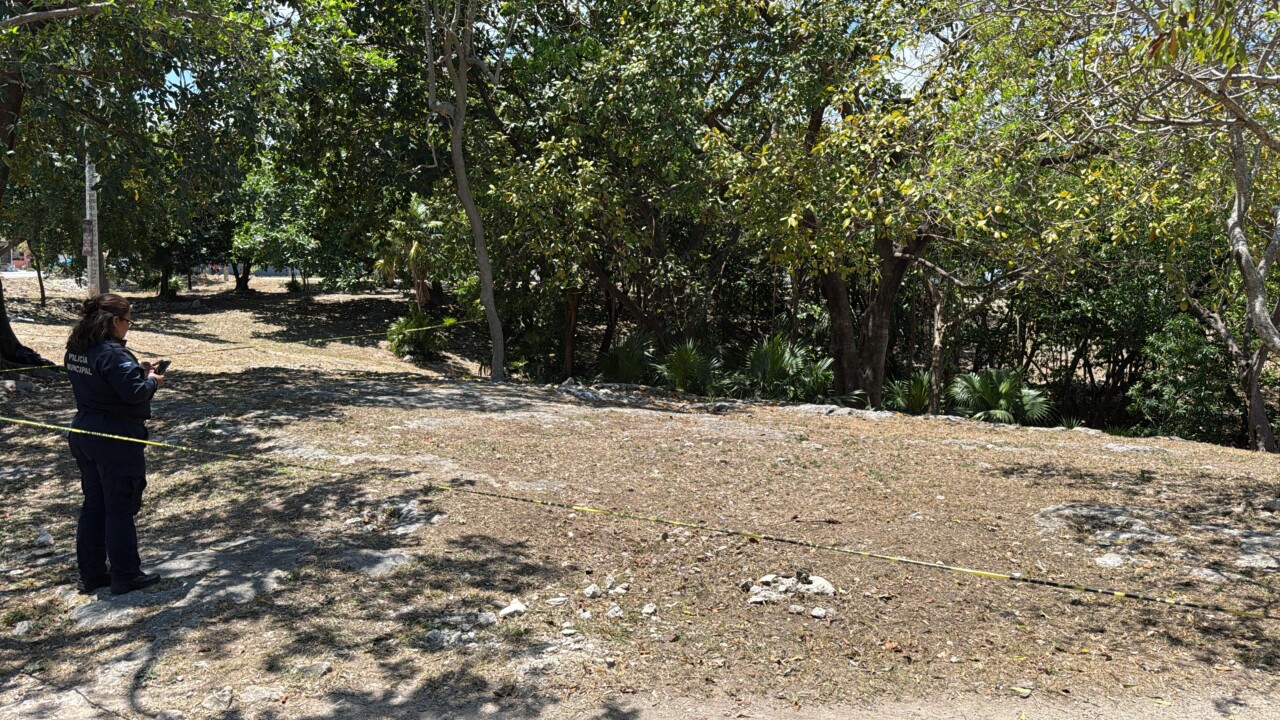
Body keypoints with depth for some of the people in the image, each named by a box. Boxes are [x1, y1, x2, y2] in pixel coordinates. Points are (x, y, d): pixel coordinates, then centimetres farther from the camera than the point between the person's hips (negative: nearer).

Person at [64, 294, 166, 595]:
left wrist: (136, 370, 6)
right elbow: (134, 393, -24)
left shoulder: (76, 350, 6)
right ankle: (126, 576, 11)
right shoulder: (113, 353, -22)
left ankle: (91, 573, 24)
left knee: (93, 505, 16)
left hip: (84, 434, 9)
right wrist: (151, 380, -5)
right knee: (120, 508, 1)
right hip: (116, 439, -9)